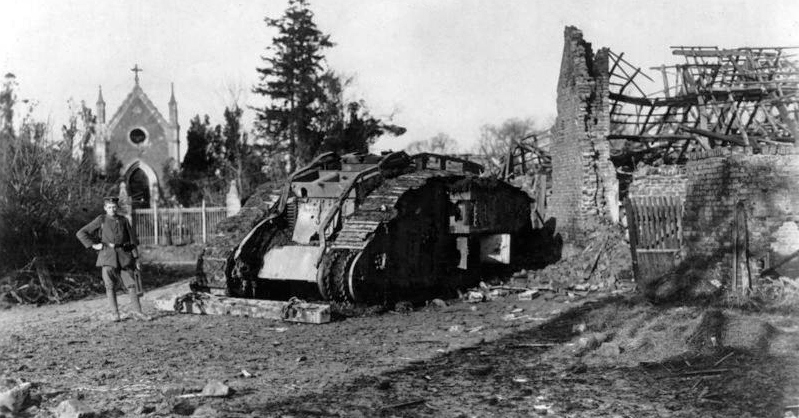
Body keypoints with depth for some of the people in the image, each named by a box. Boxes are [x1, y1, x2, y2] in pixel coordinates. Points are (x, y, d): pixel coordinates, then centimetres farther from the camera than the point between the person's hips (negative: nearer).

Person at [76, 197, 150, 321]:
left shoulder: (123, 220, 10)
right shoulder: (101, 220, 4)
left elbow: (132, 240, 11)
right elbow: (81, 233, 6)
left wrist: (136, 258, 7)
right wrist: (93, 245, -2)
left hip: (124, 255, 1)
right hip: (107, 256, -1)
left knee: (131, 283, -3)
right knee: (110, 286, 0)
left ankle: (137, 311, 2)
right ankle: (115, 313, 8)